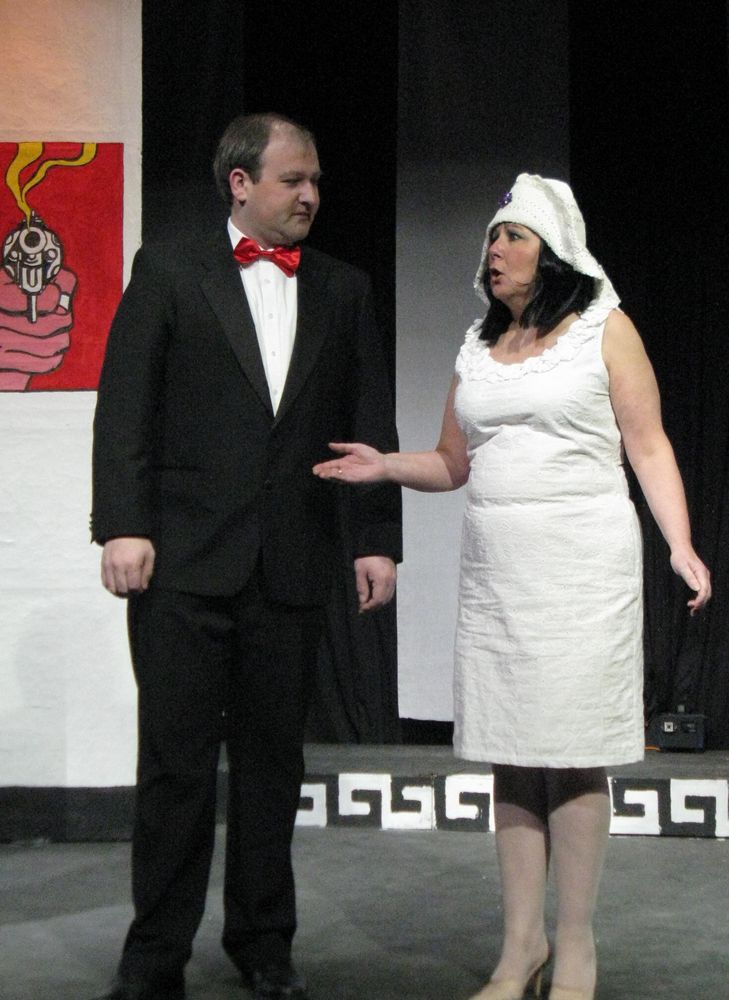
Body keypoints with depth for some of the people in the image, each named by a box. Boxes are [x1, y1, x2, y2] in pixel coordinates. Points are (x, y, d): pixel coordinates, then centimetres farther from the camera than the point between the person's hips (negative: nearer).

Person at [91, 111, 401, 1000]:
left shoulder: (342, 290, 13)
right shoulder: (168, 273, 4)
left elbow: (369, 425, 11)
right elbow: (125, 408, -2)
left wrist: (377, 538, 4)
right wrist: (123, 525, -11)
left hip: (291, 564, 3)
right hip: (183, 560, -3)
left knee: (273, 758, 10)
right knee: (177, 760, 1)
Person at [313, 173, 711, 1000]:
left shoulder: (603, 326, 2)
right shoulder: (477, 344, 15)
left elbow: (649, 448, -1)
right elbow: (453, 463, 18)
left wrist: (681, 546, -12)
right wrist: (385, 466, -1)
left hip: (581, 563, -5)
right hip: (494, 569, 5)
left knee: (571, 755, -2)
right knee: (510, 756, 6)